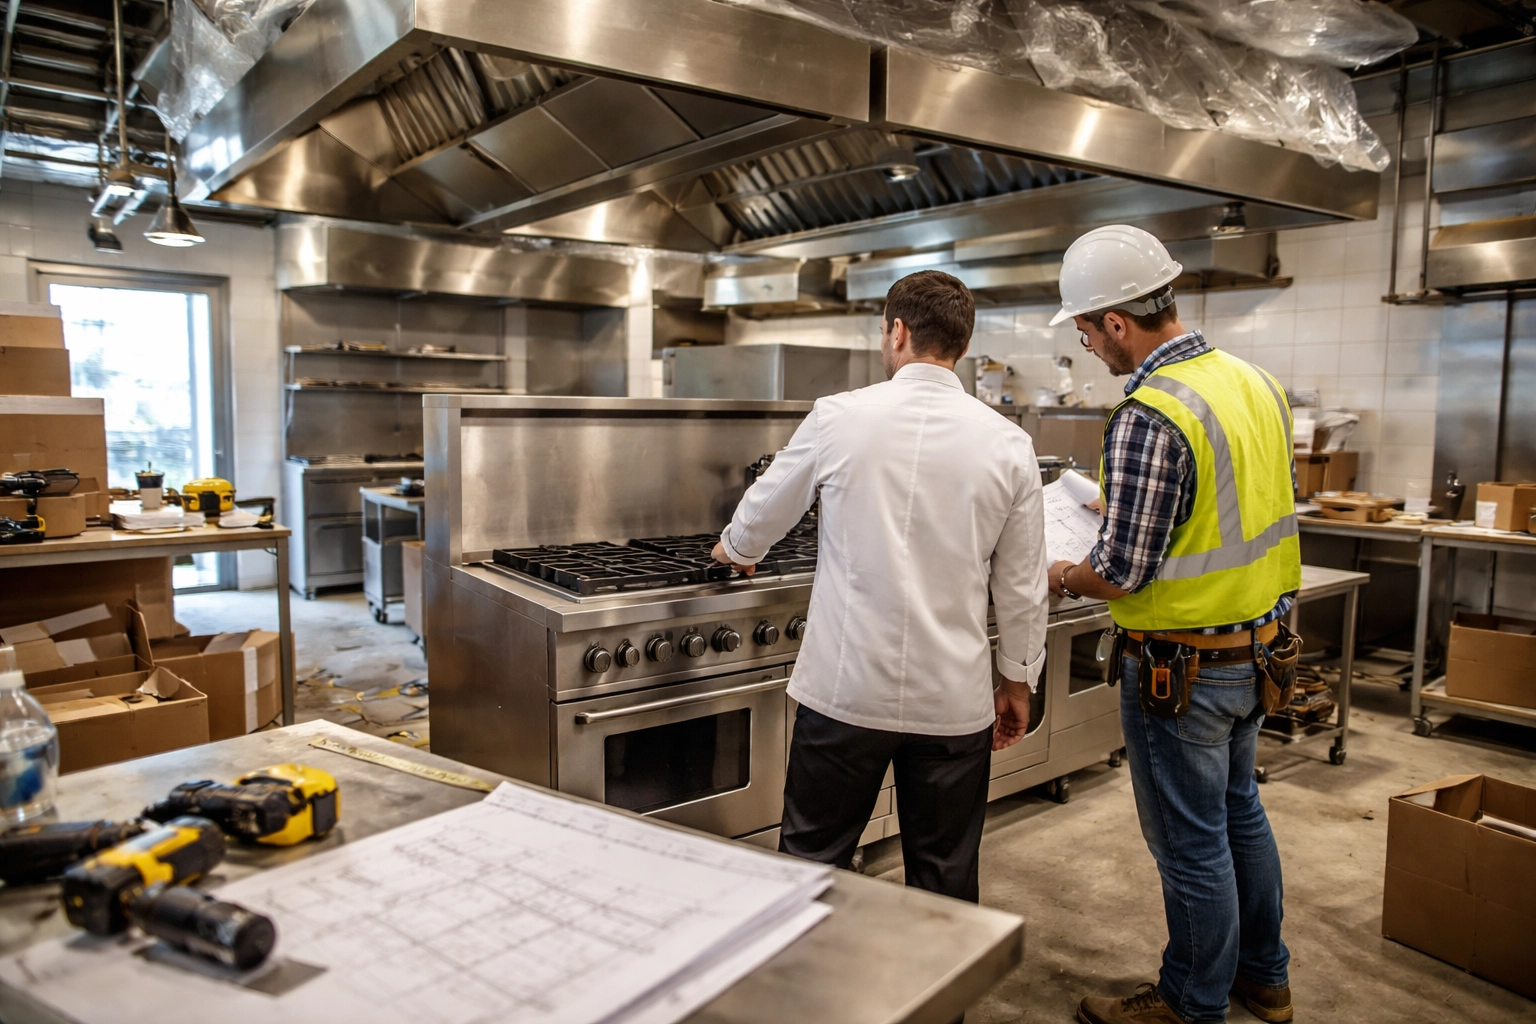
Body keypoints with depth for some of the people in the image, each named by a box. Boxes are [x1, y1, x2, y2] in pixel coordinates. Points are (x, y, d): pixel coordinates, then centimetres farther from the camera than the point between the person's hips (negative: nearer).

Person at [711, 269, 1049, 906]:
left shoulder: (841, 418, -8)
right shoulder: (1008, 445, -3)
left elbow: (765, 511, 7)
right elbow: (1022, 586, 3)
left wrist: (735, 549, 30)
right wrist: (1017, 681, 17)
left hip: (846, 689, -2)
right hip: (954, 699, 2)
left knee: (813, 862, 15)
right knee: (945, 880, 16)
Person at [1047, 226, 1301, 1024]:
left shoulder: (1148, 418, -26)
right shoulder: (1255, 381, 2)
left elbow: (1121, 574, -24)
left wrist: (1059, 577, -3)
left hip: (1183, 662, -9)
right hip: (1256, 647, 9)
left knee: (1191, 842, 9)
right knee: (1239, 811, 25)